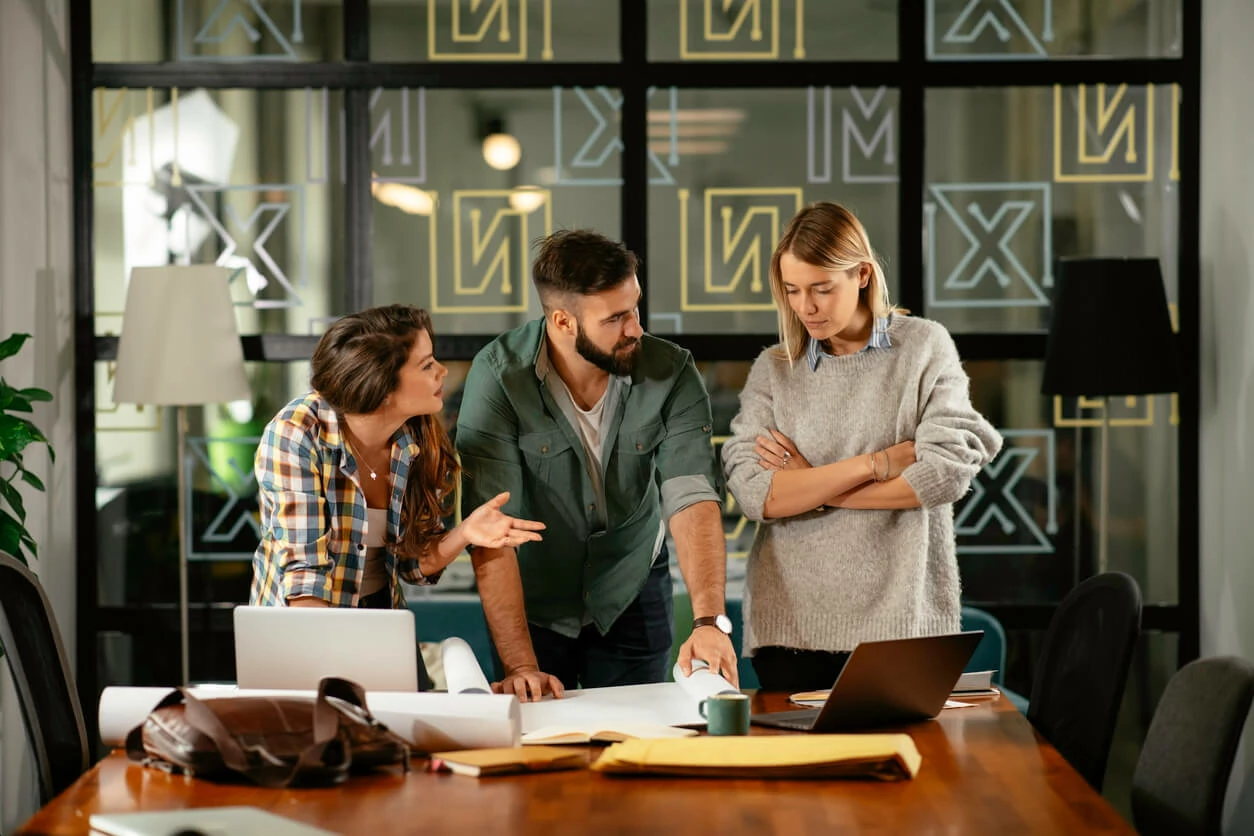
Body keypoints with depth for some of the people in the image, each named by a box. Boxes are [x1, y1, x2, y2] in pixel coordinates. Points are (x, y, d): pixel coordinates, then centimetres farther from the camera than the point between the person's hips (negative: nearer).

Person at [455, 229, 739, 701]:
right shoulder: (498, 375, -23)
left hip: (632, 598, 2)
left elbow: (693, 501, -24)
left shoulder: (672, 375, -16)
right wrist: (520, 665, -33)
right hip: (533, 603, -2)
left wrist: (709, 620, -40)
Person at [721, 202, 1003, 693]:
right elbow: (753, 493, -5)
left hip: (899, 618, -1)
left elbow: (948, 472, -8)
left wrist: (811, 488, -3)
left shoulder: (925, 348, 4)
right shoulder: (773, 370, 8)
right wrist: (882, 461, -10)